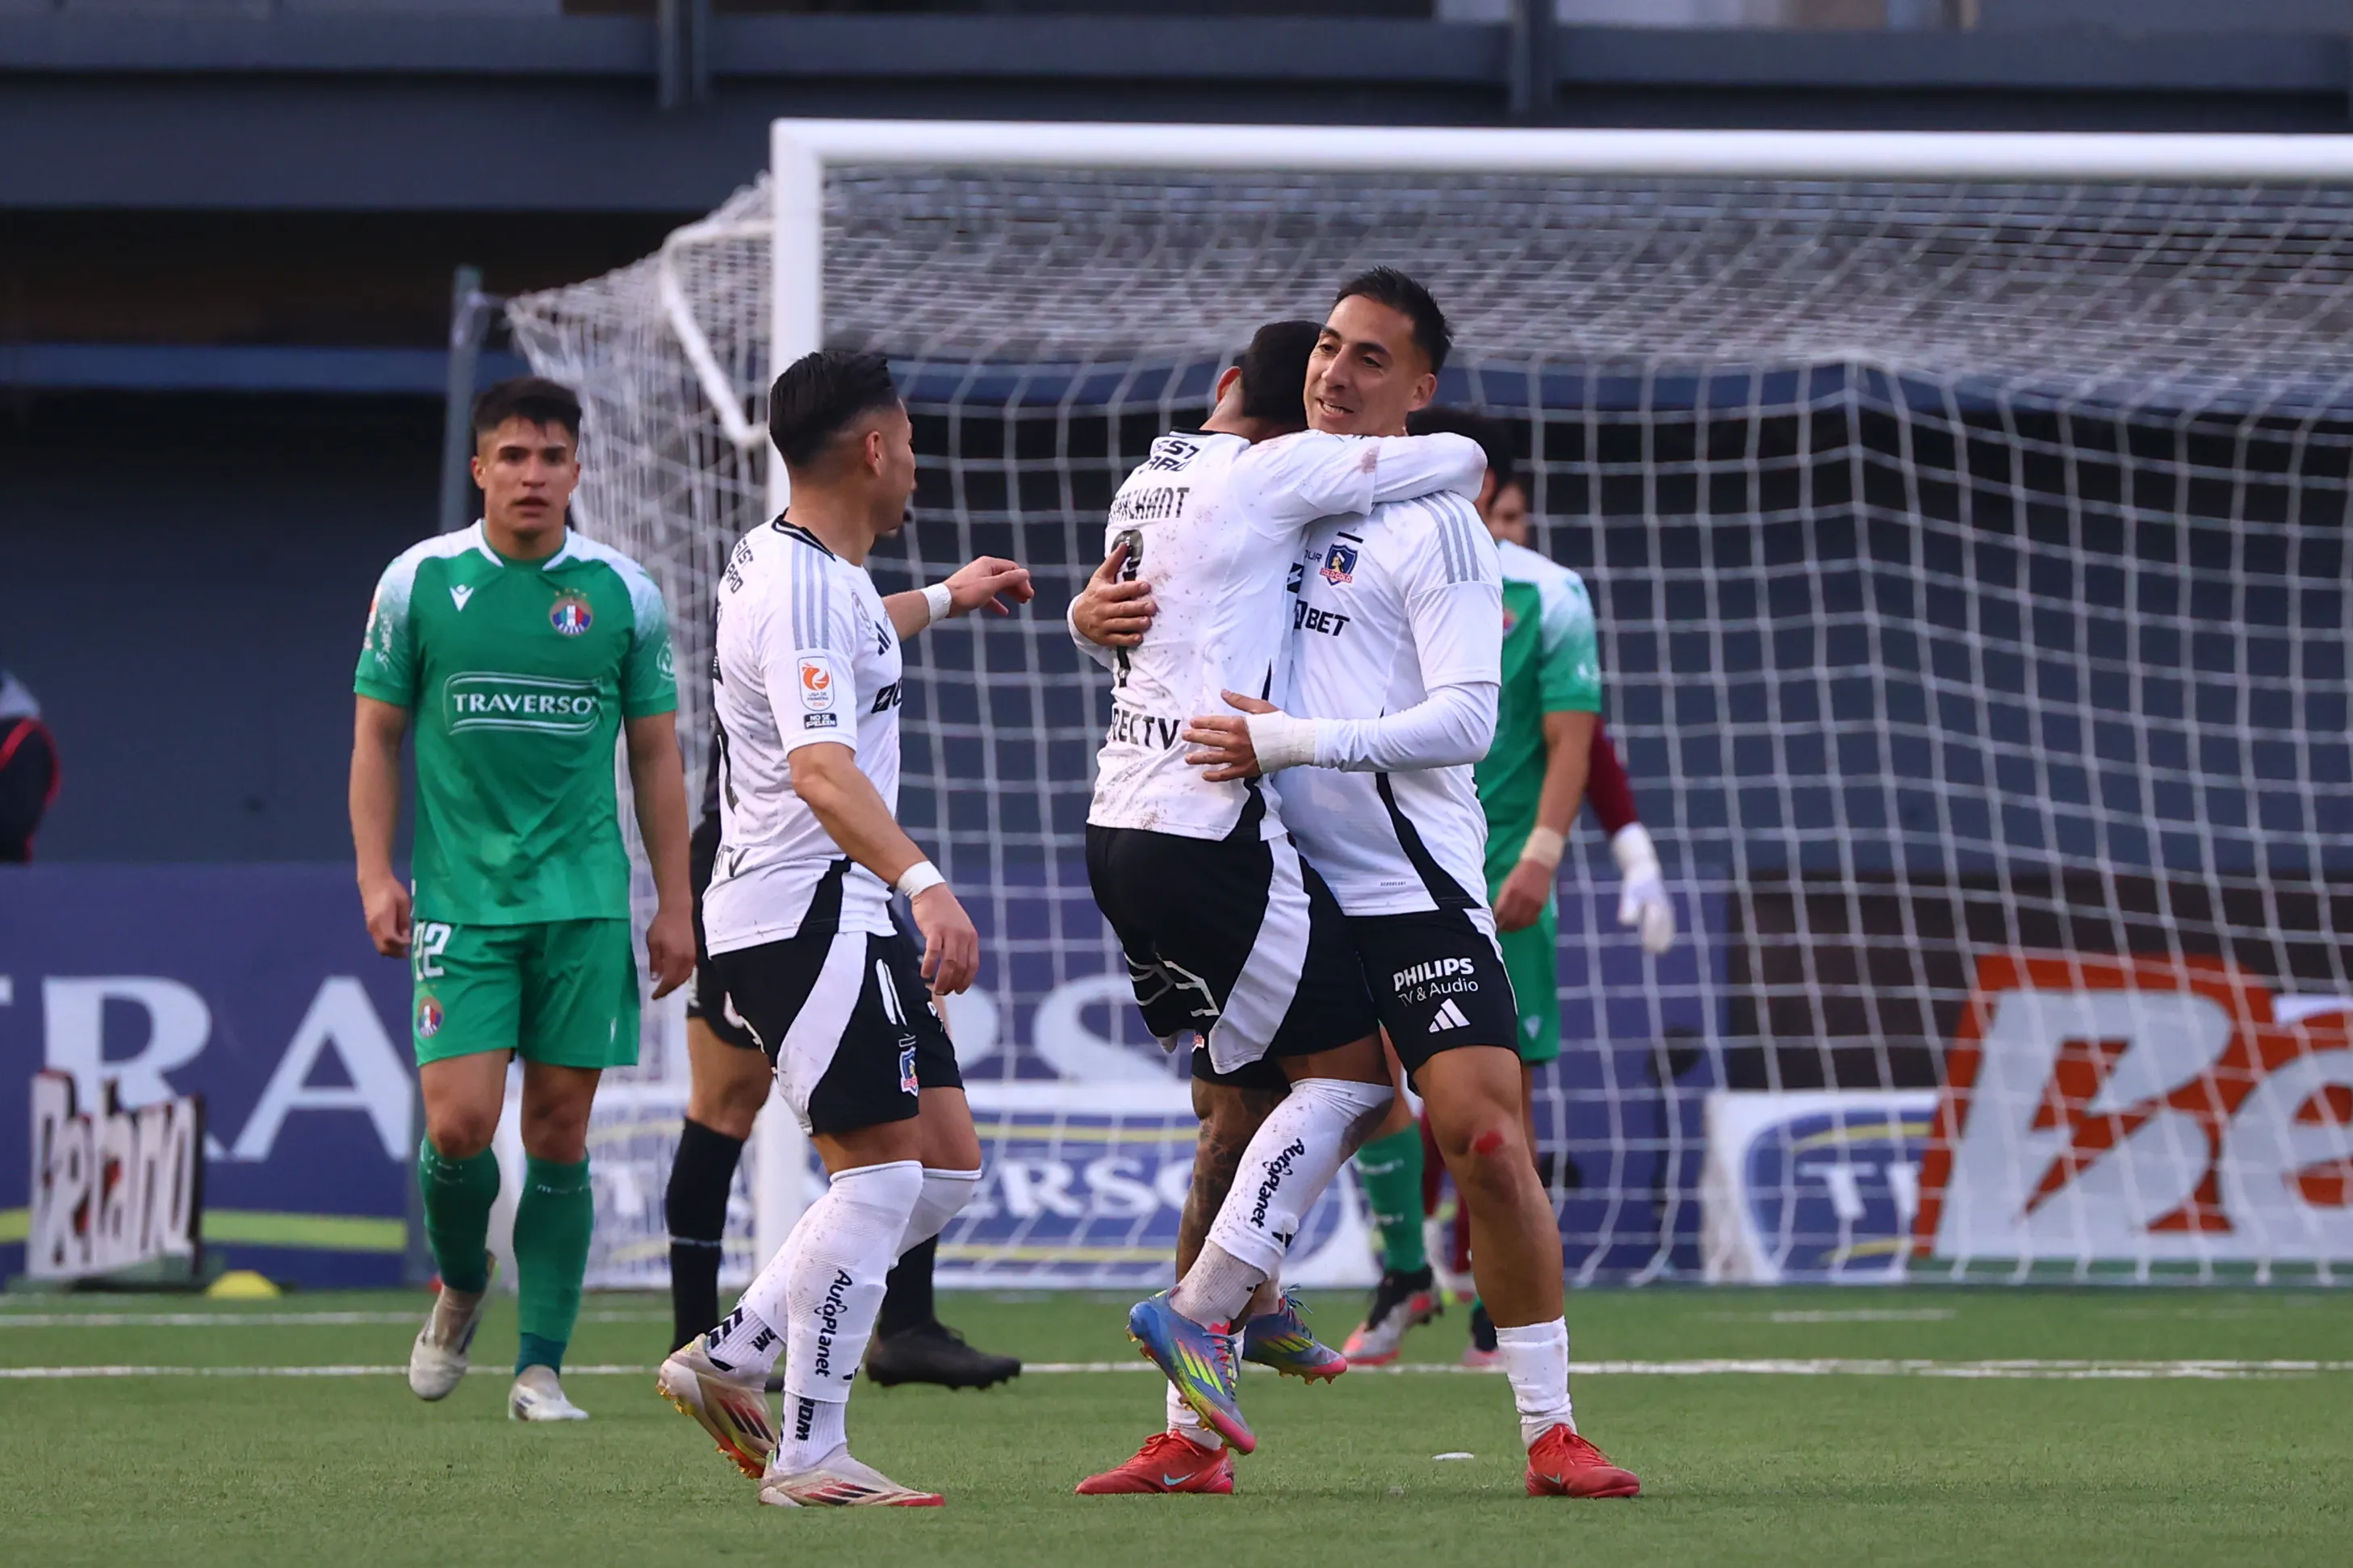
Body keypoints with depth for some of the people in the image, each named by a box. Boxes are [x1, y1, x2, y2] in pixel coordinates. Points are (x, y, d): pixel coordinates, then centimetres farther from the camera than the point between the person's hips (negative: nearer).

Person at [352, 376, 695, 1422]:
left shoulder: (623, 594, 4)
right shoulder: (420, 582, 1)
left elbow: (656, 756, 10)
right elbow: (376, 737, 8)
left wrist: (674, 905, 7)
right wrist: (375, 874, -2)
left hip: (585, 901, 1)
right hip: (460, 900, -1)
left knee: (560, 1130, 0)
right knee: (459, 1122, -11)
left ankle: (541, 1366, 6)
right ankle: (459, 1288, 19)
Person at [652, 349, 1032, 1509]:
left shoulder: (780, 560, 15)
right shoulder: (804, 588, -18)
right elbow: (821, 769, -31)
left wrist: (945, 599, 58)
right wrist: (924, 882, -43)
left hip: (844, 919, 11)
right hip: (802, 912, -11)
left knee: (946, 1165, 8)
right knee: (880, 1174, -14)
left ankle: (730, 1359, 12)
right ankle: (807, 1454, -11)